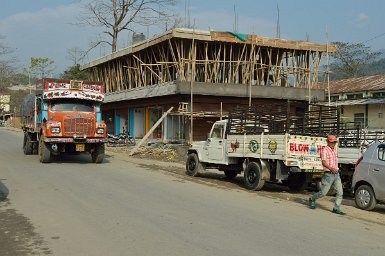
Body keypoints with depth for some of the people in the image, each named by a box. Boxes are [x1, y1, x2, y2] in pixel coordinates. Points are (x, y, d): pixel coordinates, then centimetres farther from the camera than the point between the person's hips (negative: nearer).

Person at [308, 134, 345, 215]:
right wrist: (331, 168, -39)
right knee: (323, 192, 1)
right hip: (328, 175, -7)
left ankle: (336, 208, 4)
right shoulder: (324, 150, -10)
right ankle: (312, 199, 26)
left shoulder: (334, 150, 14)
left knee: (340, 192, -3)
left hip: (336, 174, 7)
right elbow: (323, 162, -23)